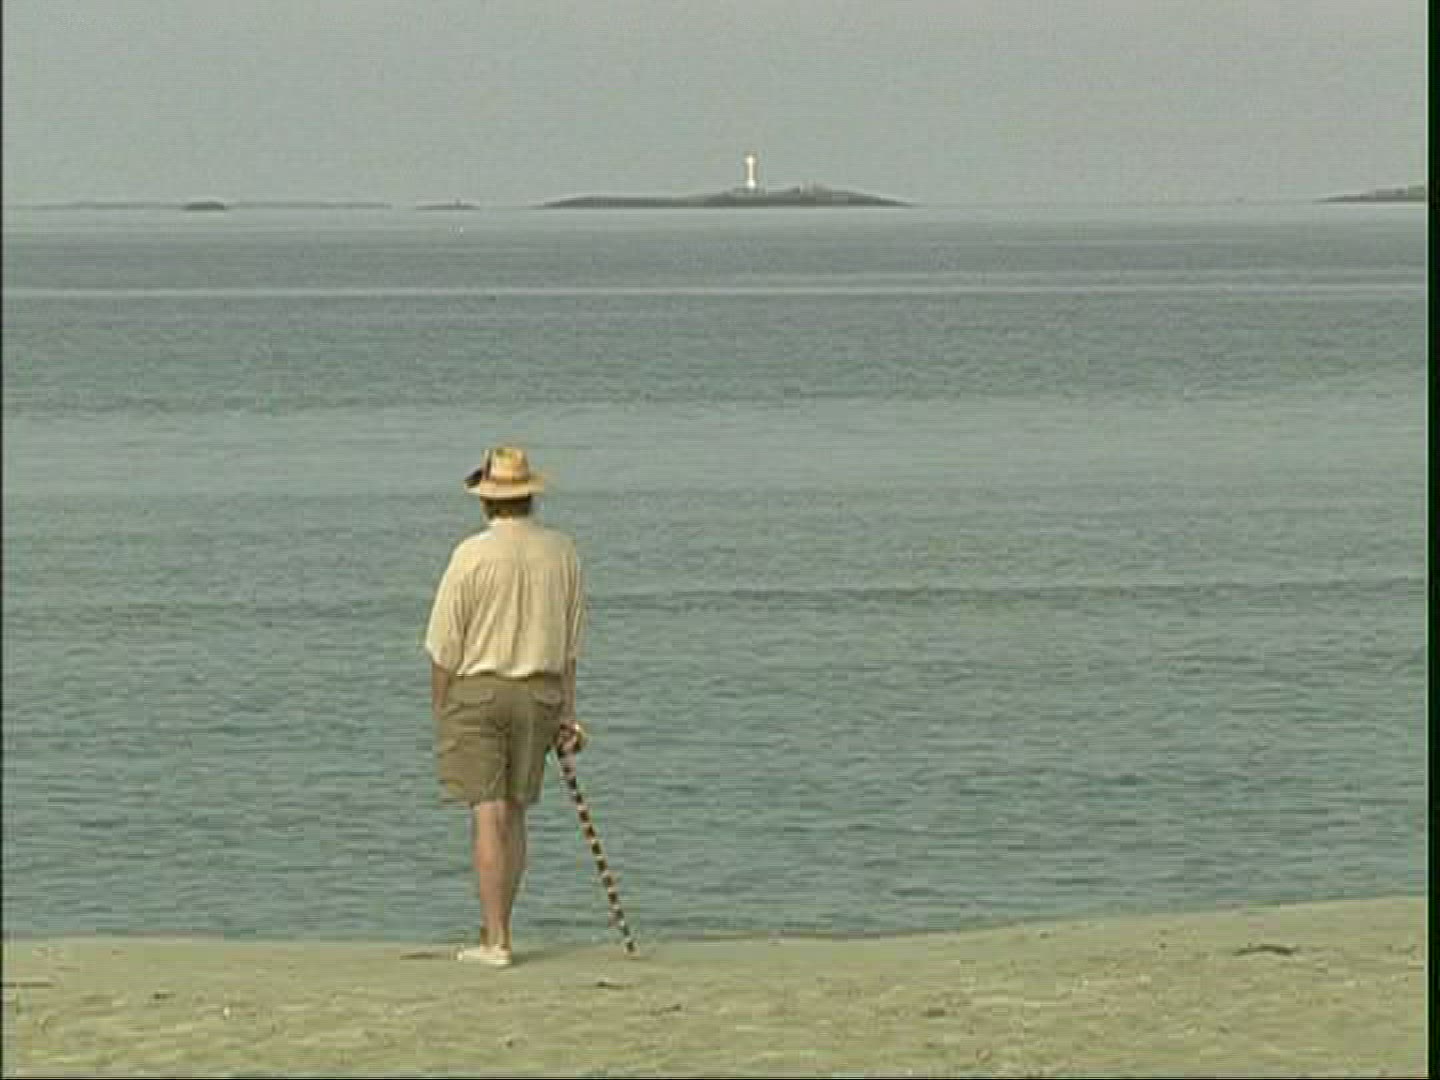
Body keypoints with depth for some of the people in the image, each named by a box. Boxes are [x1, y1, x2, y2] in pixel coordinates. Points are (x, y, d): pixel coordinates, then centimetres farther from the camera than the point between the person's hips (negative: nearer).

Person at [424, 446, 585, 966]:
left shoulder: (472, 555, -12)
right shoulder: (562, 552, 3)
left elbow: (444, 647, -8)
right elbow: (570, 643, 8)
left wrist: (439, 711, 2)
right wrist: (567, 712, 14)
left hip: (476, 692, -4)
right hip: (539, 694, 4)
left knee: (488, 814, -5)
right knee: (514, 812, 13)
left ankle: (496, 940, -7)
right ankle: (496, 930, 17)